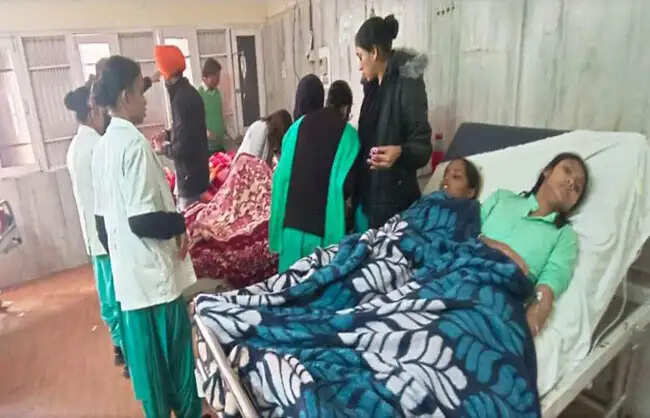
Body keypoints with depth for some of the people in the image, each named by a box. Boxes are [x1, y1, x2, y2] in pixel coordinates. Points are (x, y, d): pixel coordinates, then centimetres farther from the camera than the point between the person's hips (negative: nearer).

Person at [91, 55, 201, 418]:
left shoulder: (102, 146, 7)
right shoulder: (135, 143, -19)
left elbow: (103, 219, 13)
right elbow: (142, 221, -25)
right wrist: (179, 222, -8)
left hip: (128, 273, 8)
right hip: (156, 273, -8)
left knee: (145, 356, 19)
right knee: (176, 355, 9)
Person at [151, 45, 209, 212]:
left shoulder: (182, 98, -22)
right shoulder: (187, 92, 9)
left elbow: (183, 148, -24)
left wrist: (164, 149, -6)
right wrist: (168, 134, 12)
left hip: (190, 178, -10)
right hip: (196, 174, 10)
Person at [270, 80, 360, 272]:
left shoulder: (300, 124, 6)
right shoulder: (348, 134, -4)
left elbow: (282, 171, 8)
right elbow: (347, 182, -6)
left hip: (292, 211, 4)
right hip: (323, 215, -3)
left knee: (292, 269, 15)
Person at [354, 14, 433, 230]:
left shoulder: (407, 85, -14)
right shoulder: (373, 87, 10)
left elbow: (423, 146, -17)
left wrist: (399, 152, -37)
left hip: (394, 198, -8)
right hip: (367, 194, 8)